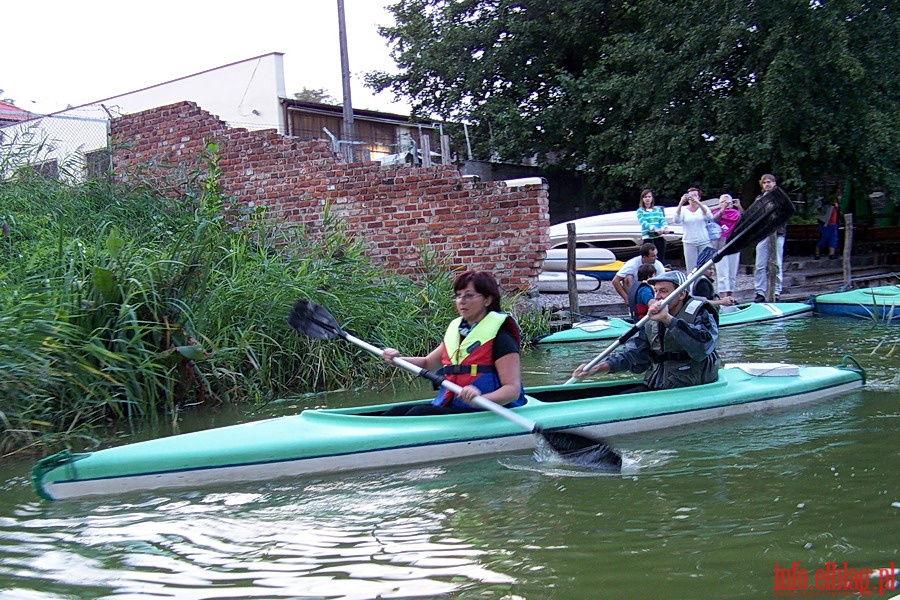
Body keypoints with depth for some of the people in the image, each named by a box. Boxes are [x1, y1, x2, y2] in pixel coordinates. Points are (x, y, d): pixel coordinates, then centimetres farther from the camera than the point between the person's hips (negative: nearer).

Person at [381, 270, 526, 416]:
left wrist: (480, 398, -36)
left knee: (418, 413, -25)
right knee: (397, 412, -12)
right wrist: (396, 359, 7)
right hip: (451, 406, 7)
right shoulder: (456, 330, 15)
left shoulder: (500, 338, -9)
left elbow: (513, 390, -17)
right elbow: (427, 363, 26)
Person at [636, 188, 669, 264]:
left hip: (659, 237, 3)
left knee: (661, 260, 0)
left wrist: (665, 227, -23)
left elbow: (662, 219, 1)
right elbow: (644, 222, -13)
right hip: (647, 238, -3)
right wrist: (654, 228, -31)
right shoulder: (640, 211, 4)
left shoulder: (658, 209, 14)